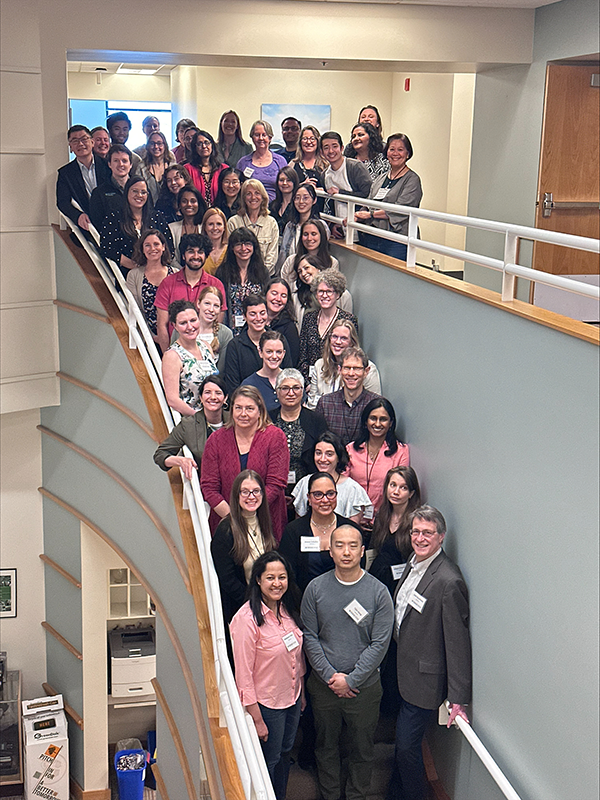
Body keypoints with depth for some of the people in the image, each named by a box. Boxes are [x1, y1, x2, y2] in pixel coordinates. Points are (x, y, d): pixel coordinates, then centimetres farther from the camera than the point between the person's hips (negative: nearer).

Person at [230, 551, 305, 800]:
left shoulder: (288, 610, -2)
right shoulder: (247, 619, -25)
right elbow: (243, 674, -21)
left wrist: (301, 692, 15)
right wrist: (256, 719, -18)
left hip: (292, 698, 7)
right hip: (266, 704, -7)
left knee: (284, 754, 23)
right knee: (269, 762, 11)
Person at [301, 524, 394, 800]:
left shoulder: (378, 592, -9)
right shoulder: (316, 588, -5)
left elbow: (380, 644, -10)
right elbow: (309, 637, -3)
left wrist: (351, 680, -14)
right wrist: (330, 676, -11)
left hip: (364, 687, -1)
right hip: (323, 685, 2)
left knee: (361, 750, 13)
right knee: (326, 746, 17)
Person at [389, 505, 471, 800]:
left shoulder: (449, 581, -25)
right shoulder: (413, 563, 3)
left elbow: (457, 642, -22)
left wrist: (458, 697, -19)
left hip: (424, 679, -8)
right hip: (401, 671, 8)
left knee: (407, 745, 5)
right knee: (401, 740, 21)